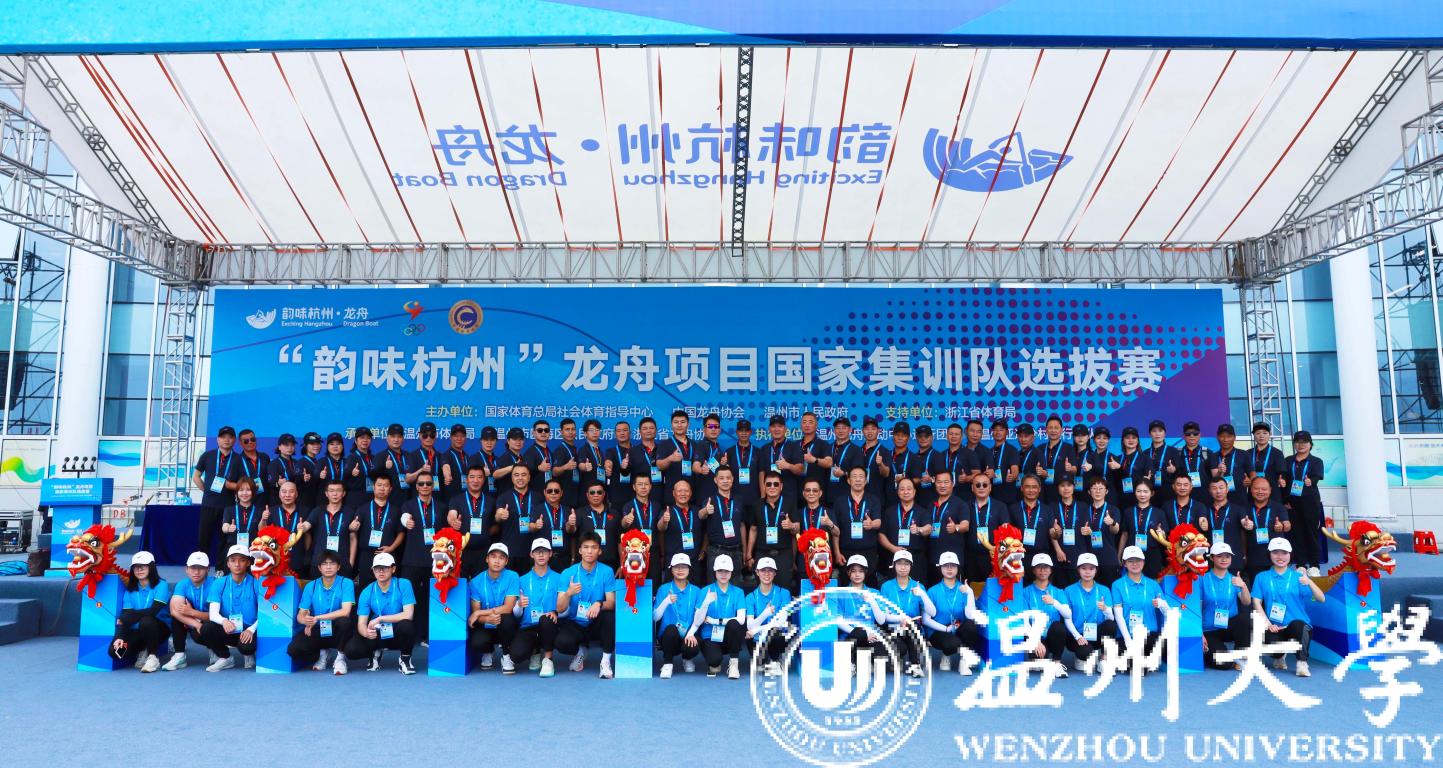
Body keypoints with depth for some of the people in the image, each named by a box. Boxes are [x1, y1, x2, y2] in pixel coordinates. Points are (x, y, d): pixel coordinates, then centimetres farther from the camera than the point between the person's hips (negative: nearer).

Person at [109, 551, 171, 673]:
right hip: (137, 631, 4)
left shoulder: (161, 585, -9)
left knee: (146, 621, -37)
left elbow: (152, 611, -20)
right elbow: (125, 615, -4)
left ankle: (153, 656, -15)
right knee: (115, 650, -22)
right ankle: (142, 652, 11)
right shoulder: (130, 590, 6)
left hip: (160, 628, -4)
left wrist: (126, 618, -14)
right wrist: (120, 637, -19)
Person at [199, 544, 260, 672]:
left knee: (246, 646, -34)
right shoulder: (219, 584, 1)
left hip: (249, 631, -3)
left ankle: (248, 654, 7)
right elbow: (213, 613, -9)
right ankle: (225, 658, 2)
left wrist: (252, 629, -28)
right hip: (227, 630, 3)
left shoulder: (256, 583, -6)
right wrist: (224, 621, -33)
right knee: (206, 628, -26)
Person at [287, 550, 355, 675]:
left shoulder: (346, 583, -10)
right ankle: (322, 653, 10)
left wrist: (316, 618, -25)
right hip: (317, 630, 3)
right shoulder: (310, 586, 1)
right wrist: (307, 621, -27)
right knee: (293, 649, -24)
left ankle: (340, 657, -9)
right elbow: (300, 615, -2)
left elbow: (345, 612, -22)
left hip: (337, 631, -3)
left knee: (344, 621, -36)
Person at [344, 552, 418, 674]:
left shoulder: (404, 585, -14)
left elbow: (408, 615, -22)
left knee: (406, 625, -36)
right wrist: (367, 633, -32)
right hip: (378, 635, 3)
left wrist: (380, 619, -24)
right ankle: (376, 653, 12)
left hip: (398, 634, -3)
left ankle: (405, 659, -7)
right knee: (351, 650, -23)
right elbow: (361, 624, -8)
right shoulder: (367, 592, -6)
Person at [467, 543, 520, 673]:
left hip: (505, 627, -1)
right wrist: (487, 619, -31)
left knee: (506, 618, -36)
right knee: (477, 643, -31)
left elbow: (507, 608, -18)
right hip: (485, 627, 1)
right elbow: (475, 614, -8)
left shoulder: (512, 577, -12)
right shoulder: (476, 582, -6)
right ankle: (488, 652, 10)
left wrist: (480, 613, -18)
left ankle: (506, 656, -7)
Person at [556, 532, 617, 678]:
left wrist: (599, 604, -35)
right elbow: (560, 610, -10)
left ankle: (606, 660, -12)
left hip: (596, 624, 0)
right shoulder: (568, 573, -7)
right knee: (562, 643, -31)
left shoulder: (607, 572, -7)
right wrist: (569, 593, -31)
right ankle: (580, 650, 8)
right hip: (574, 623, 0)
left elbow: (611, 603, -12)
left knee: (610, 615, -33)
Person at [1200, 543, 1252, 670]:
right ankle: (1206, 652, 12)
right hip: (1210, 631, -3)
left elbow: (1247, 603, -11)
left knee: (1245, 618, -31)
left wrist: (1243, 586, -30)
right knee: (1224, 664, -24)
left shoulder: (1234, 579, 4)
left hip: (1230, 627, 3)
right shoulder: (1203, 579, -4)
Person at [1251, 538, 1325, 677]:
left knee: (1299, 625, -38)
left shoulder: (1298, 577, 8)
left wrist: (1309, 582, -21)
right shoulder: (1262, 577, 11)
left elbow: (1321, 599, -2)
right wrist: (1268, 624, -9)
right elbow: (1257, 603, 5)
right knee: (1270, 640, -31)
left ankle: (1302, 663, -18)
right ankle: (1279, 657, 9)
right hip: (1274, 627, 1)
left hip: (1298, 624, -1)